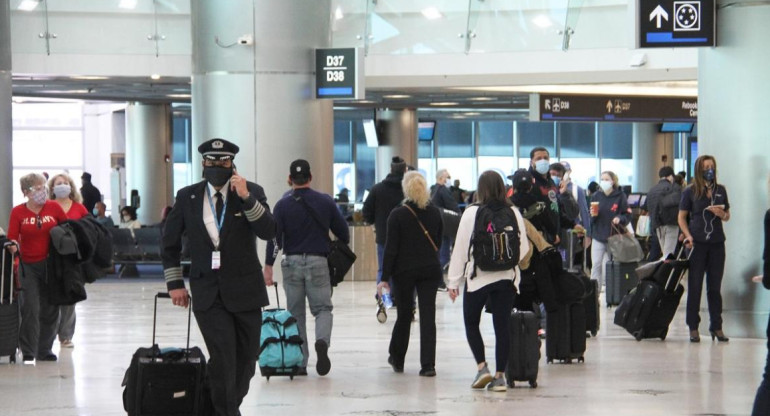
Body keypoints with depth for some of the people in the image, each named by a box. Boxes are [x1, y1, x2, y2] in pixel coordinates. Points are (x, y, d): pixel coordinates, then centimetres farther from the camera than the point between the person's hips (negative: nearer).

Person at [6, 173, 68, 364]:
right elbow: (12, 238, -3)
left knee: (50, 309, 8)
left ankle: (45, 350, 21)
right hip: (28, 266, -2)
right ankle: (28, 353, 0)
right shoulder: (18, 212, -2)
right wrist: (13, 247, -24)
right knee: (30, 308, -8)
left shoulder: (54, 207, 1)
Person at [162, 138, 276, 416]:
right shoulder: (187, 197, 3)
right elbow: (170, 242, 14)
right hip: (208, 294, -1)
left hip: (245, 291, 1)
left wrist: (246, 197, -23)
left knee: (246, 360, 10)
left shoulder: (252, 192, 0)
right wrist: (174, 282, 8)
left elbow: (268, 232, -14)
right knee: (223, 358, -15)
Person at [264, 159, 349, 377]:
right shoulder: (325, 202, 2)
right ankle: (322, 341, -24)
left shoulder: (283, 205, -2)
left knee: (296, 313, 9)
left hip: (292, 263, 0)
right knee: (323, 308, 7)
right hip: (318, 262, 0)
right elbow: (343, 232, 4)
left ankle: (300, 362, 8)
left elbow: (274, 236, -9)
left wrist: (268, 266, -9)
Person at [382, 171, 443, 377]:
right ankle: (428, 364, -7)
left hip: (404, 270, -2)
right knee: (428, 316, 0)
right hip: (430, 269, 2)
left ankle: (397, 359, 26)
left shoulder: (397, 215, -9)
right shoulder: (434, 213, 2)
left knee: (404, 314, 13)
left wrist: (385, 276, -7)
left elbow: (391, 248, -10)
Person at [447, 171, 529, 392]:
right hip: (506, 278, 2)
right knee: (502, 325, 6)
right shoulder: (513, 213, -2)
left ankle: (482, 368, 1)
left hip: (477, 277, -2)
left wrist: (454, 281, 1)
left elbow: (460, 247, -5)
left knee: (471, 323, 14)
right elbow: (524, 247, 2)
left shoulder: (471, 213, -8)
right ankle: (500, 376, 5)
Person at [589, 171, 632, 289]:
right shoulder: (596, 196, 5)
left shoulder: (620, 196, -3)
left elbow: (628, 215, -1)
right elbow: (591, 220, 10)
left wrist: (619, 219, -20)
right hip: (598, 236, 1)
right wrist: (593, 215, -12)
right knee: (596, 265, -8)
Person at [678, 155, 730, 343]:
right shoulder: (690, 191, 0)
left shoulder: (720, 190, 9)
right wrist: (688, 236, -12)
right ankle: (693, 328, 6)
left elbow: (727, 216, 15)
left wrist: (721, 213, -7)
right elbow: (682, 217, 1)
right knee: (695, 286, 1)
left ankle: (716, 326, 12)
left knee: (715, 286, 6)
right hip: (697, 243, -3)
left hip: (717, 243, 3)